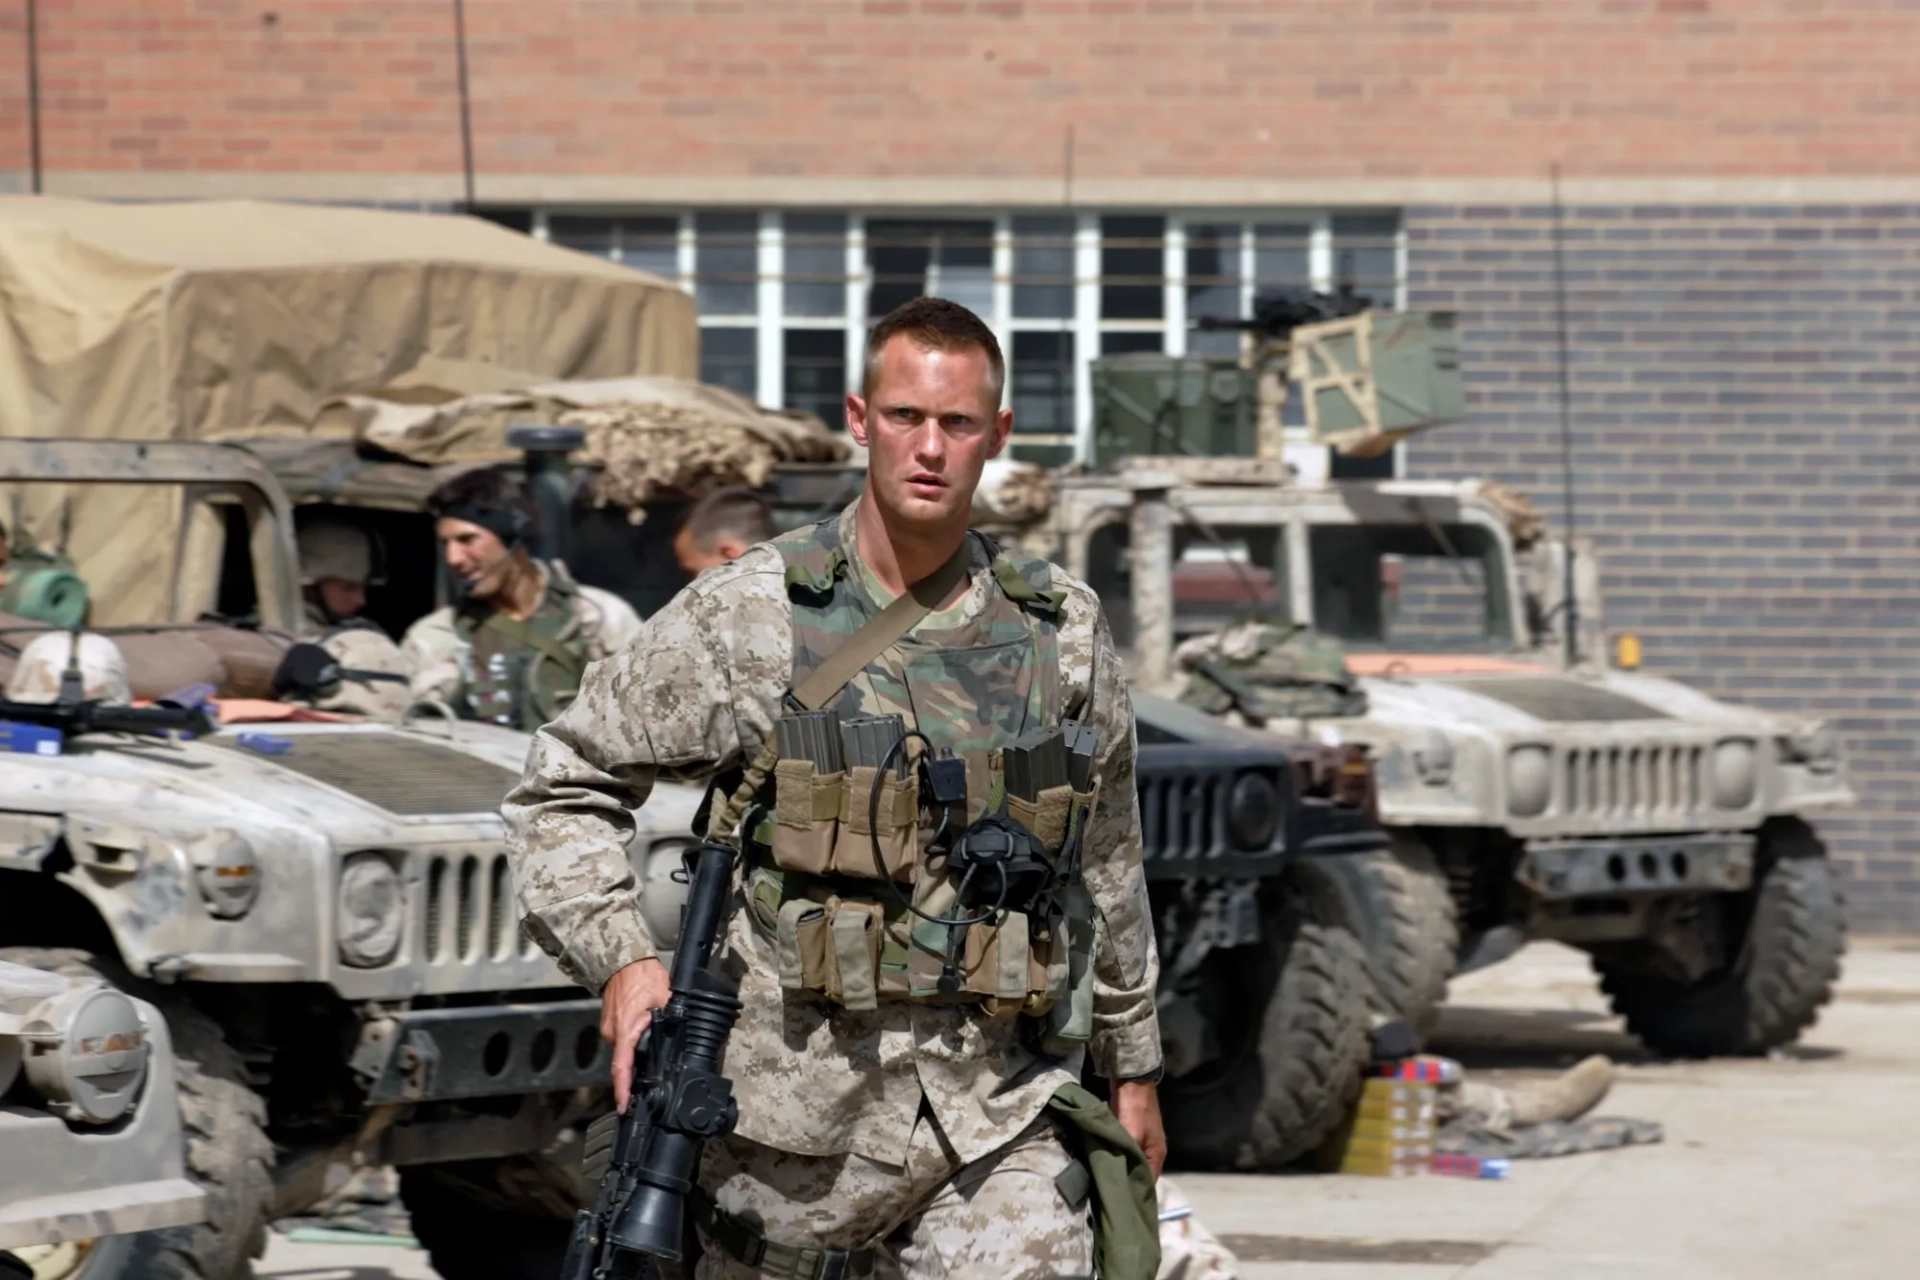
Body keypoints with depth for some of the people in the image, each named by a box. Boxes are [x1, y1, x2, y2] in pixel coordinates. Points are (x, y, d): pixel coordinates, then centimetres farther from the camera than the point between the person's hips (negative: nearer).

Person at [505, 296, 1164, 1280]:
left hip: (1003, 1126, 1)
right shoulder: (747, 616, -2)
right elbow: (564, 786, 4)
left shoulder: (1062, 634, 6)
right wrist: (617, 956, -11)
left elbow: (1108, 863, 18)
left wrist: (1132, 1063, 22)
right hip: (799, 1104, -1)